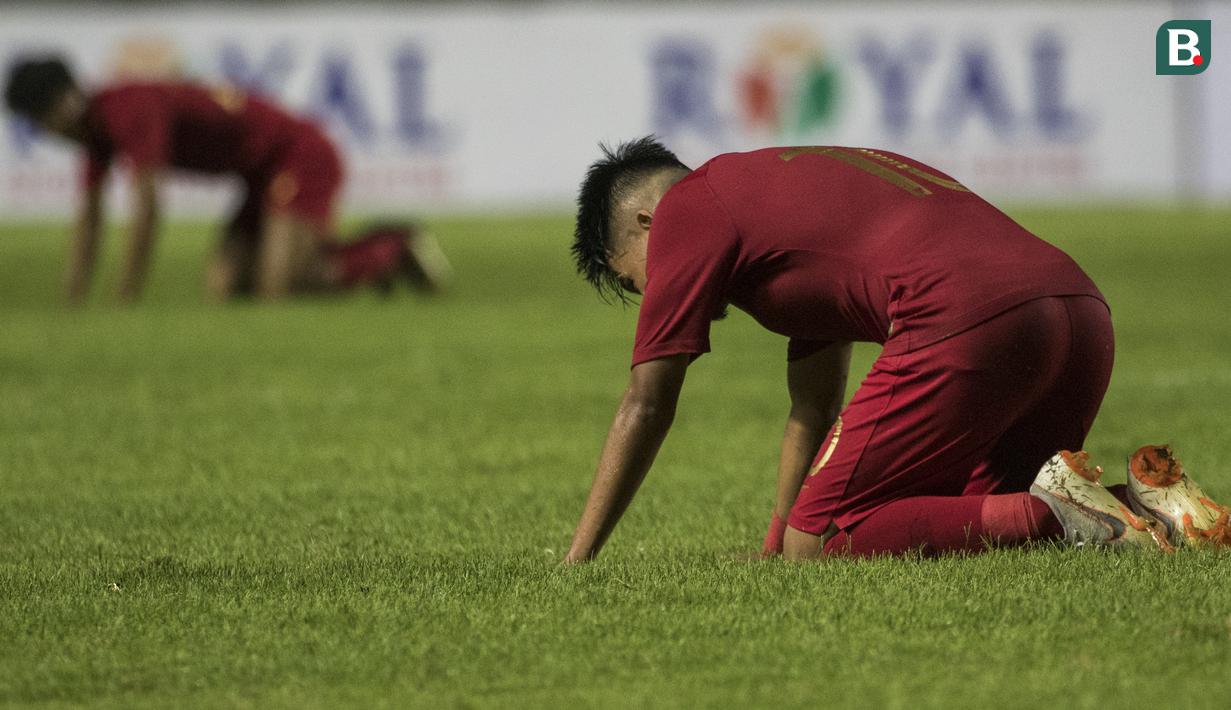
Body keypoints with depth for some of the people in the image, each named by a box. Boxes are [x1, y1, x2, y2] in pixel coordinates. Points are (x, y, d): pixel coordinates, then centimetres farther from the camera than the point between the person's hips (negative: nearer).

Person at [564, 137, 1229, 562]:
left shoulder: (687, 208, 13)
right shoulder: (786, 186, 38)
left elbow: (646, 406, 10)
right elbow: (813, 410, 40)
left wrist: (574, 565, 14)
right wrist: (771, 550, 40)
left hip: (966, 321, -9)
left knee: (820, 545, -3)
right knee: (968, 519, 23)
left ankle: (1050, 516, -15)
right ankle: (1144, 504, 2)